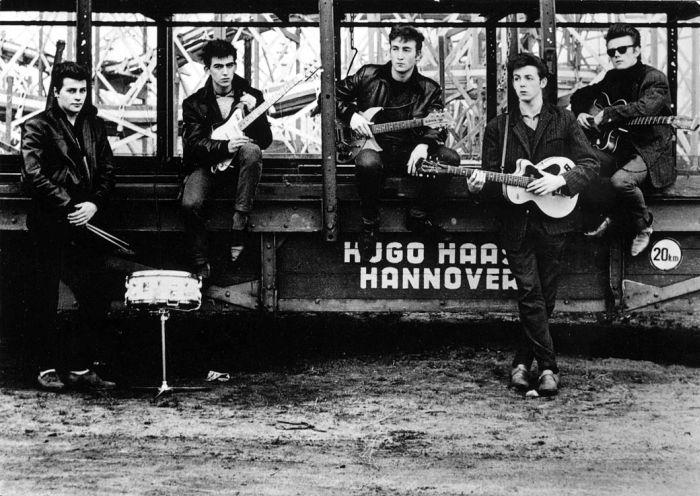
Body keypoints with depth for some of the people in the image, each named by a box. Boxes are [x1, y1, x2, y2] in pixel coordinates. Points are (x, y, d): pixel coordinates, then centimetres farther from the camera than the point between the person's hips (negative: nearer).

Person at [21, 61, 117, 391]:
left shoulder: (94, 126, 14)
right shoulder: (37, 128, -2)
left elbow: (107, 172, 12)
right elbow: (33, 177, -11)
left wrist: (94, 204, -5)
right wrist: (69, 206, -14)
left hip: (85, 224, 5)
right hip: (50, 227, -5)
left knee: (95, 301, 2)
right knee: (46, 301, 2)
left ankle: (81, 368, 12)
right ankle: (46, 369, 12)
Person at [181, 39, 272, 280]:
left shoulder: (252, 96, 4)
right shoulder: (194, 103, 2)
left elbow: (266, 141, -4)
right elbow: (194, 144, -9)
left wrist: (254, 111, -21)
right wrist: (224, 147, -26)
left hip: (239, 165, 0)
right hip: (206, 165, 0)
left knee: (251, 150, -35)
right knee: (191, 203, -30)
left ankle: (239, 223, -31)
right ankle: (200, 265, -11)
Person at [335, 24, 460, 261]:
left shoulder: (429, 90, 4)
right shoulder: (368, 75, 4)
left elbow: (436, 127, -7)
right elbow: (334, 95, 12)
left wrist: (424, 144, -30)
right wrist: (351, 115, -7)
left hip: (409, 153, 2)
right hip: (374, 148, -2)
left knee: (449, 158, -24)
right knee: (368, 162, -39)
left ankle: (419, 216, -4)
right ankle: (369, 224, -14)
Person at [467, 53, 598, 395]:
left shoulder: (563, 121, 6)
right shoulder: (498, 127, 10)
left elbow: (590, 164, 0)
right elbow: (491, 176, 9)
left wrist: (560, 180, -16)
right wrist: (480, 185, -13)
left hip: (553, 219, 0)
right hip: (516, 222, 0)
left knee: (544, 296, 2)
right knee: (530, 293, -10)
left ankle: (522, 363, 15)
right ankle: (548, 367, -7)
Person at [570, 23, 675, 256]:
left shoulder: (655, 79, -9)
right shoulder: (612, 77, 13)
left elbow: (645, 108, -28)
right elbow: (580, 95, 24)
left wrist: (606, 115, -26)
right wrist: (581, 113, 2)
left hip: (650, 152, -7)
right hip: (619, 146, 7)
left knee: (621, 180, -34)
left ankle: (644, 226, -6)